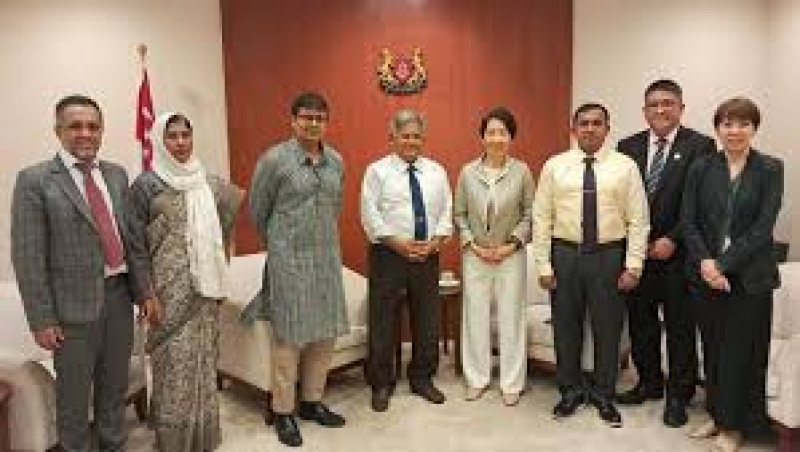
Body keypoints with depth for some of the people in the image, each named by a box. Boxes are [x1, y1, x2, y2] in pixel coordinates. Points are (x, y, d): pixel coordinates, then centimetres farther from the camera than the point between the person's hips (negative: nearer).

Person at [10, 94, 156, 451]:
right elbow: (27, 257, -10)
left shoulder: (117, 174, 7)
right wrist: (42, 320, -12)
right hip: (74, 303, -4)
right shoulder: (34, 180, -8)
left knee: (115, 387, 19)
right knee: (73, 395, 12)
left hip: (118, 295, 5)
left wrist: (142, 291, 7)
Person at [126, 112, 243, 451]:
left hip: (207, 286, 5)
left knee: (204, 358, 12)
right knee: (175, 362, 1)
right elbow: (135, 244, -7)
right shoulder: (145, 185, -6)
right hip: (170, 291, -4)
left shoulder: (208, 183, 7)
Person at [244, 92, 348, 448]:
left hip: (328, 257, 5)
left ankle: (312, 401, 28)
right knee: (289, 337, 1)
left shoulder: (336, 161, 7)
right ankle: (283, 412, 17)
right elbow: (258, 210, 2)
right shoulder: (274, 159, -7)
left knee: (325, 334, 11)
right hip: (289, 260, -5)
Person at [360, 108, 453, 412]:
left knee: (427, 320, 12)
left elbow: (446, 212, 8)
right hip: (388, 255, -3)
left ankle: (422, 378, 30)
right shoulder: (377, 171, -2)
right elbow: (370, 216, -8)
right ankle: (381, 383, 20)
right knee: (383, 322, 4)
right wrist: (400, 244, -15)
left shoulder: (436, 171, 11)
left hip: (428, 256, 4)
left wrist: (435, 242, -8)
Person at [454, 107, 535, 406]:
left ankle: (511, 383, 19)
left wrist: (512, 244, -8)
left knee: (511, 318, 4)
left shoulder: (521, 171, -3)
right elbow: (459, 214, 5)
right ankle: (477, 378, 23)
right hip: (475, 255, 1)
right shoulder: (468, 172, 0)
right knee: (475, 316, 7)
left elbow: (529, 213, 0)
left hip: (510, 255, -1)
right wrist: (472, 245, -5)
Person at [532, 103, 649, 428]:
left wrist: (633, 266, -8)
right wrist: (544, 265, -5)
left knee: (608, 328, 10)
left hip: (609, 255, 0)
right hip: (565, 255, 1)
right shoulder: (554, 166, 2)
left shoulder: (625, 166, 0)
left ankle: (603, 394, 30)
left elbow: (638, 221, -1)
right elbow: (542, 219, 0)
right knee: (565, 327, 11)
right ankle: (570, 390, 31)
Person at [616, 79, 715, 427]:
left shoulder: (700, 146, -4)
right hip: (636, 251, 4)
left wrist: (672, 240, -13)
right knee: (640, 320, 13)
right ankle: (649, 382, 31)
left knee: (680, 326, 7)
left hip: (677, 252, -3)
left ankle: (678, 394, 23)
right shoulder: (628, 147, 7)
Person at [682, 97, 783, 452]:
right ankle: (716, 414, 30)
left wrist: (723, 264, -16)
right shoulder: (701, 169, 4)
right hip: (705, 273, 2)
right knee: (712, 349, 12)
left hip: (749, 276, -2)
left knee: (741, 351, 6)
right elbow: (688, 220, 0)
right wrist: (705, 261, -14)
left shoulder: (770, 169, -2)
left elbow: (763, 226, -10)